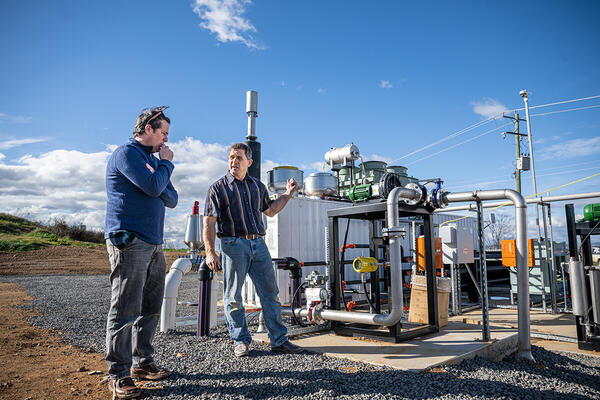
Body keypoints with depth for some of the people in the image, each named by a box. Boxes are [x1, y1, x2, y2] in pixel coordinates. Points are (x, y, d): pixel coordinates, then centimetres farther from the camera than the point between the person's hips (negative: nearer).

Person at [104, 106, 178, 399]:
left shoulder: (152, 159, 23)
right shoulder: (126, 153, -5)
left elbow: (171, 199, 16)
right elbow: (153, 187, -17)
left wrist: (158, 178, -3)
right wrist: (166, 164, 0)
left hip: (154, 244, 9)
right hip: (129, 241, -9)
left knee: (151, 307, 11)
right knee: (126, 309, -6)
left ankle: (142, 363, 22)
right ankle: (119, 375, 3)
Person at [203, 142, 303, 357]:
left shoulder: (258, 186, 15)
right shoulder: (218, 188, 0)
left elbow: (270, 210, 27)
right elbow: (209, 222, -5)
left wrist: (287, 194, 16)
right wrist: (210, 252, -13)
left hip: (258, 243, 4)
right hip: (233, 245, -4)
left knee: (270, 293, 5)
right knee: (233, 297, 2)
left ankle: (279, 340, 15)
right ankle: (240, 341, 18)